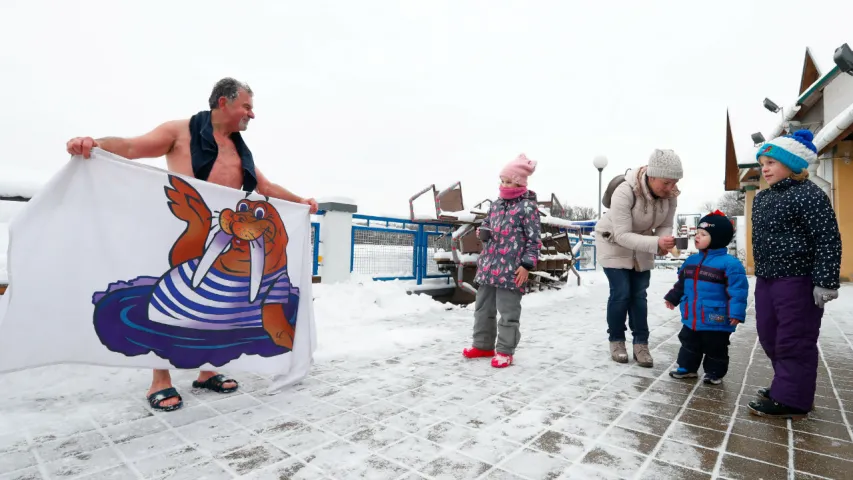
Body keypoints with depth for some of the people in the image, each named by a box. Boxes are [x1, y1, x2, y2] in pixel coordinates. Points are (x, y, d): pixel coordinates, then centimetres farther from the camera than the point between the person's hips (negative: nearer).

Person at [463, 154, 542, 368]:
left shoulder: (527, 206, -8)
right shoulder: (497, 204, 12)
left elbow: (534, 238, -9)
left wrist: (527, 264, -14)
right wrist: (483, 231, 1)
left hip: (511, 270, -7)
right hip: (489, 266, 8)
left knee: (508, 312, 3)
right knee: (483, 307, 15)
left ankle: (505, 351, 18)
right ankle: (483, 345, 31)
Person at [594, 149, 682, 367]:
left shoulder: (671, 195, -17)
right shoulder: (624, 192, -34)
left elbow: (665, 226, -8)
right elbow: (622, 235, -35)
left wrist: (664, 242, -31)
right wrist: (656, 244, -45)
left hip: (641, 246, 5)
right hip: (613, 243, -5)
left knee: (639, 295, 3)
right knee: (621, 293, -8)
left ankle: (641, 345, 12)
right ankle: (616, 340, 12)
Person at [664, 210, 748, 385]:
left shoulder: (729, 263, -15)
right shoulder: (691, 260, 6)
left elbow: (737, 290, -17)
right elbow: (681, 283, 17)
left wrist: (736, 312, -21)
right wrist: (672, 298, 22)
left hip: (716, 320, -6)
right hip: (691, 318, 6)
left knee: (715, 349, 13)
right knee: (689, 344, 18)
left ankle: (714, 373, 31)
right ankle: (687, 367, 33)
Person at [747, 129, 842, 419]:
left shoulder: (809, 195, -12)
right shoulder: (762, 198, 14)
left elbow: (828, 240, -16)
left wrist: (825, 282, -20)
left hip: (798, 282, -9)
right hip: (766, 281, 9)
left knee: (794, 342, 0)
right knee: (769, 338, 16)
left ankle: (791, 400, 10)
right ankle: (787, 386, 32)